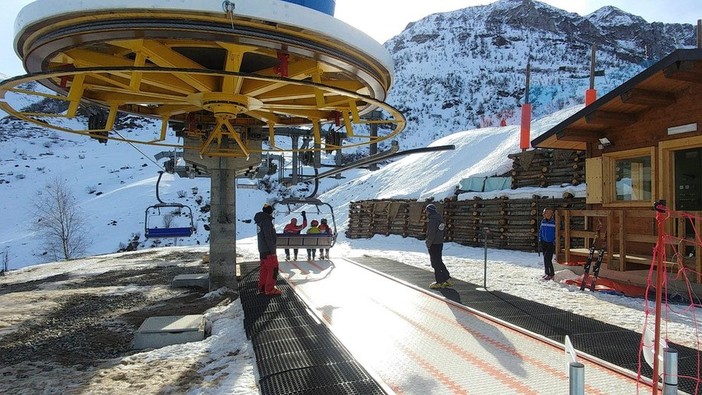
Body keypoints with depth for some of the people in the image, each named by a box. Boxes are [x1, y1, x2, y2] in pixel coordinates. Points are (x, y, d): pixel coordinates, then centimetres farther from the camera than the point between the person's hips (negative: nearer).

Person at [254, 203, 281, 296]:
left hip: (262, 250, 10)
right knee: (273, 269, -4)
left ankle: (261, 288, 21)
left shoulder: (260, 220, 14)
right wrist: (272, 250, -18)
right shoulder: (266, 221, -17)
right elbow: (268, 237, -21)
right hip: (268, 250, -10)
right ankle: (270, 290, -1)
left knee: (264, 269, 15)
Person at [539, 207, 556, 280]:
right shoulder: (543, 221, 5)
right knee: (546, 258, 11)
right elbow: (540, 231, 16)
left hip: (551, 243, -5)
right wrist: (540, 240, 11)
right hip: (544, 242, 5)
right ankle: (546, 272, 22)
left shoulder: (554, 222, -11)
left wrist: (555, 242, -10)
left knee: (547, 258, -13)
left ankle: (551, 274, -2)